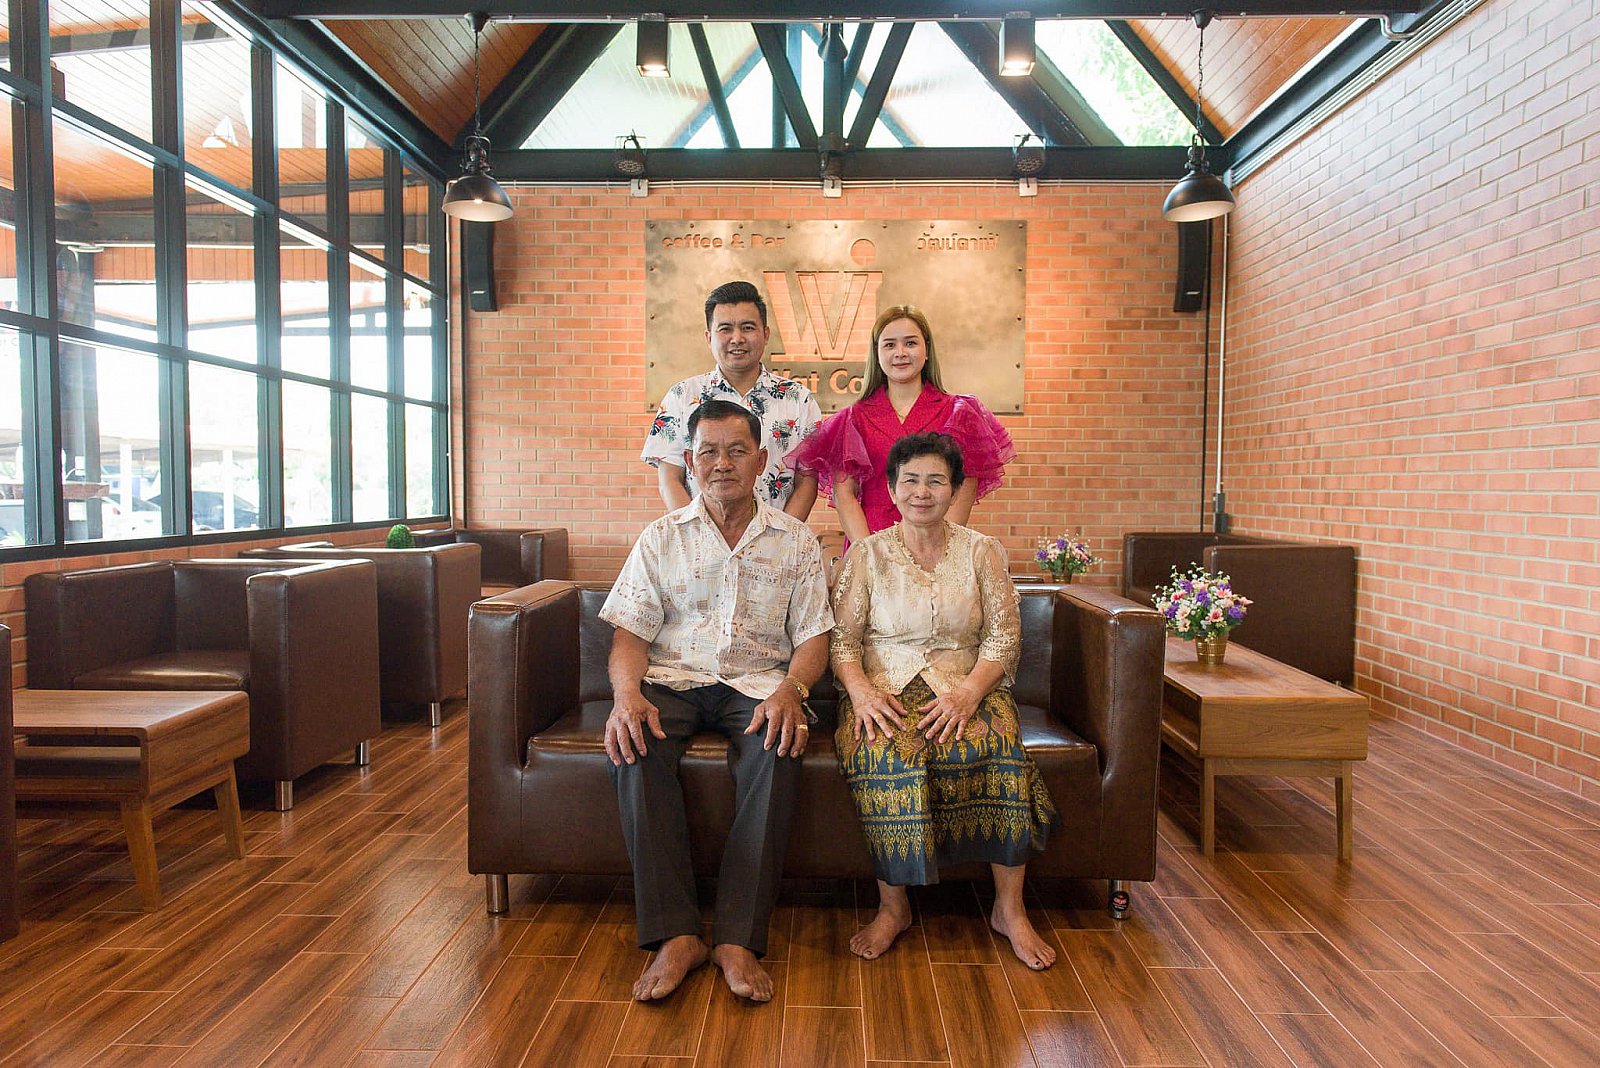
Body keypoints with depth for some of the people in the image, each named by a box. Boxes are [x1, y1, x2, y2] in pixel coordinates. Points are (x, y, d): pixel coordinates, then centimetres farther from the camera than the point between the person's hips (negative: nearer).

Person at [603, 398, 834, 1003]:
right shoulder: (661, 537, 11)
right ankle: (676, 935, -26)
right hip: (672, 679, 1)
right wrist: (627, 693, -18)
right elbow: (631, 631, 4)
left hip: (758, 683, 0)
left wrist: (790, 689, -18)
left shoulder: (795, 540, 10)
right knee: (633, 745, -31)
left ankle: (739, 938, -27)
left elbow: (813, 634, 4)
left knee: (778, 749, -34)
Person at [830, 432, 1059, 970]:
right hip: (887, 691, 0)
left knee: (1001, 746, -30)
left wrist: (968, 692, -15)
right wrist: (860, 690, -18)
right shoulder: (867, 554, 7)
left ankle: (1009, 908, -14)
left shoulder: (981, 552, 8)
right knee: (886, 754, -33)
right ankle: (893, 905, -14)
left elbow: (1003, 637, 2)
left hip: (964, 690, 1)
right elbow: (841, 637, 2)